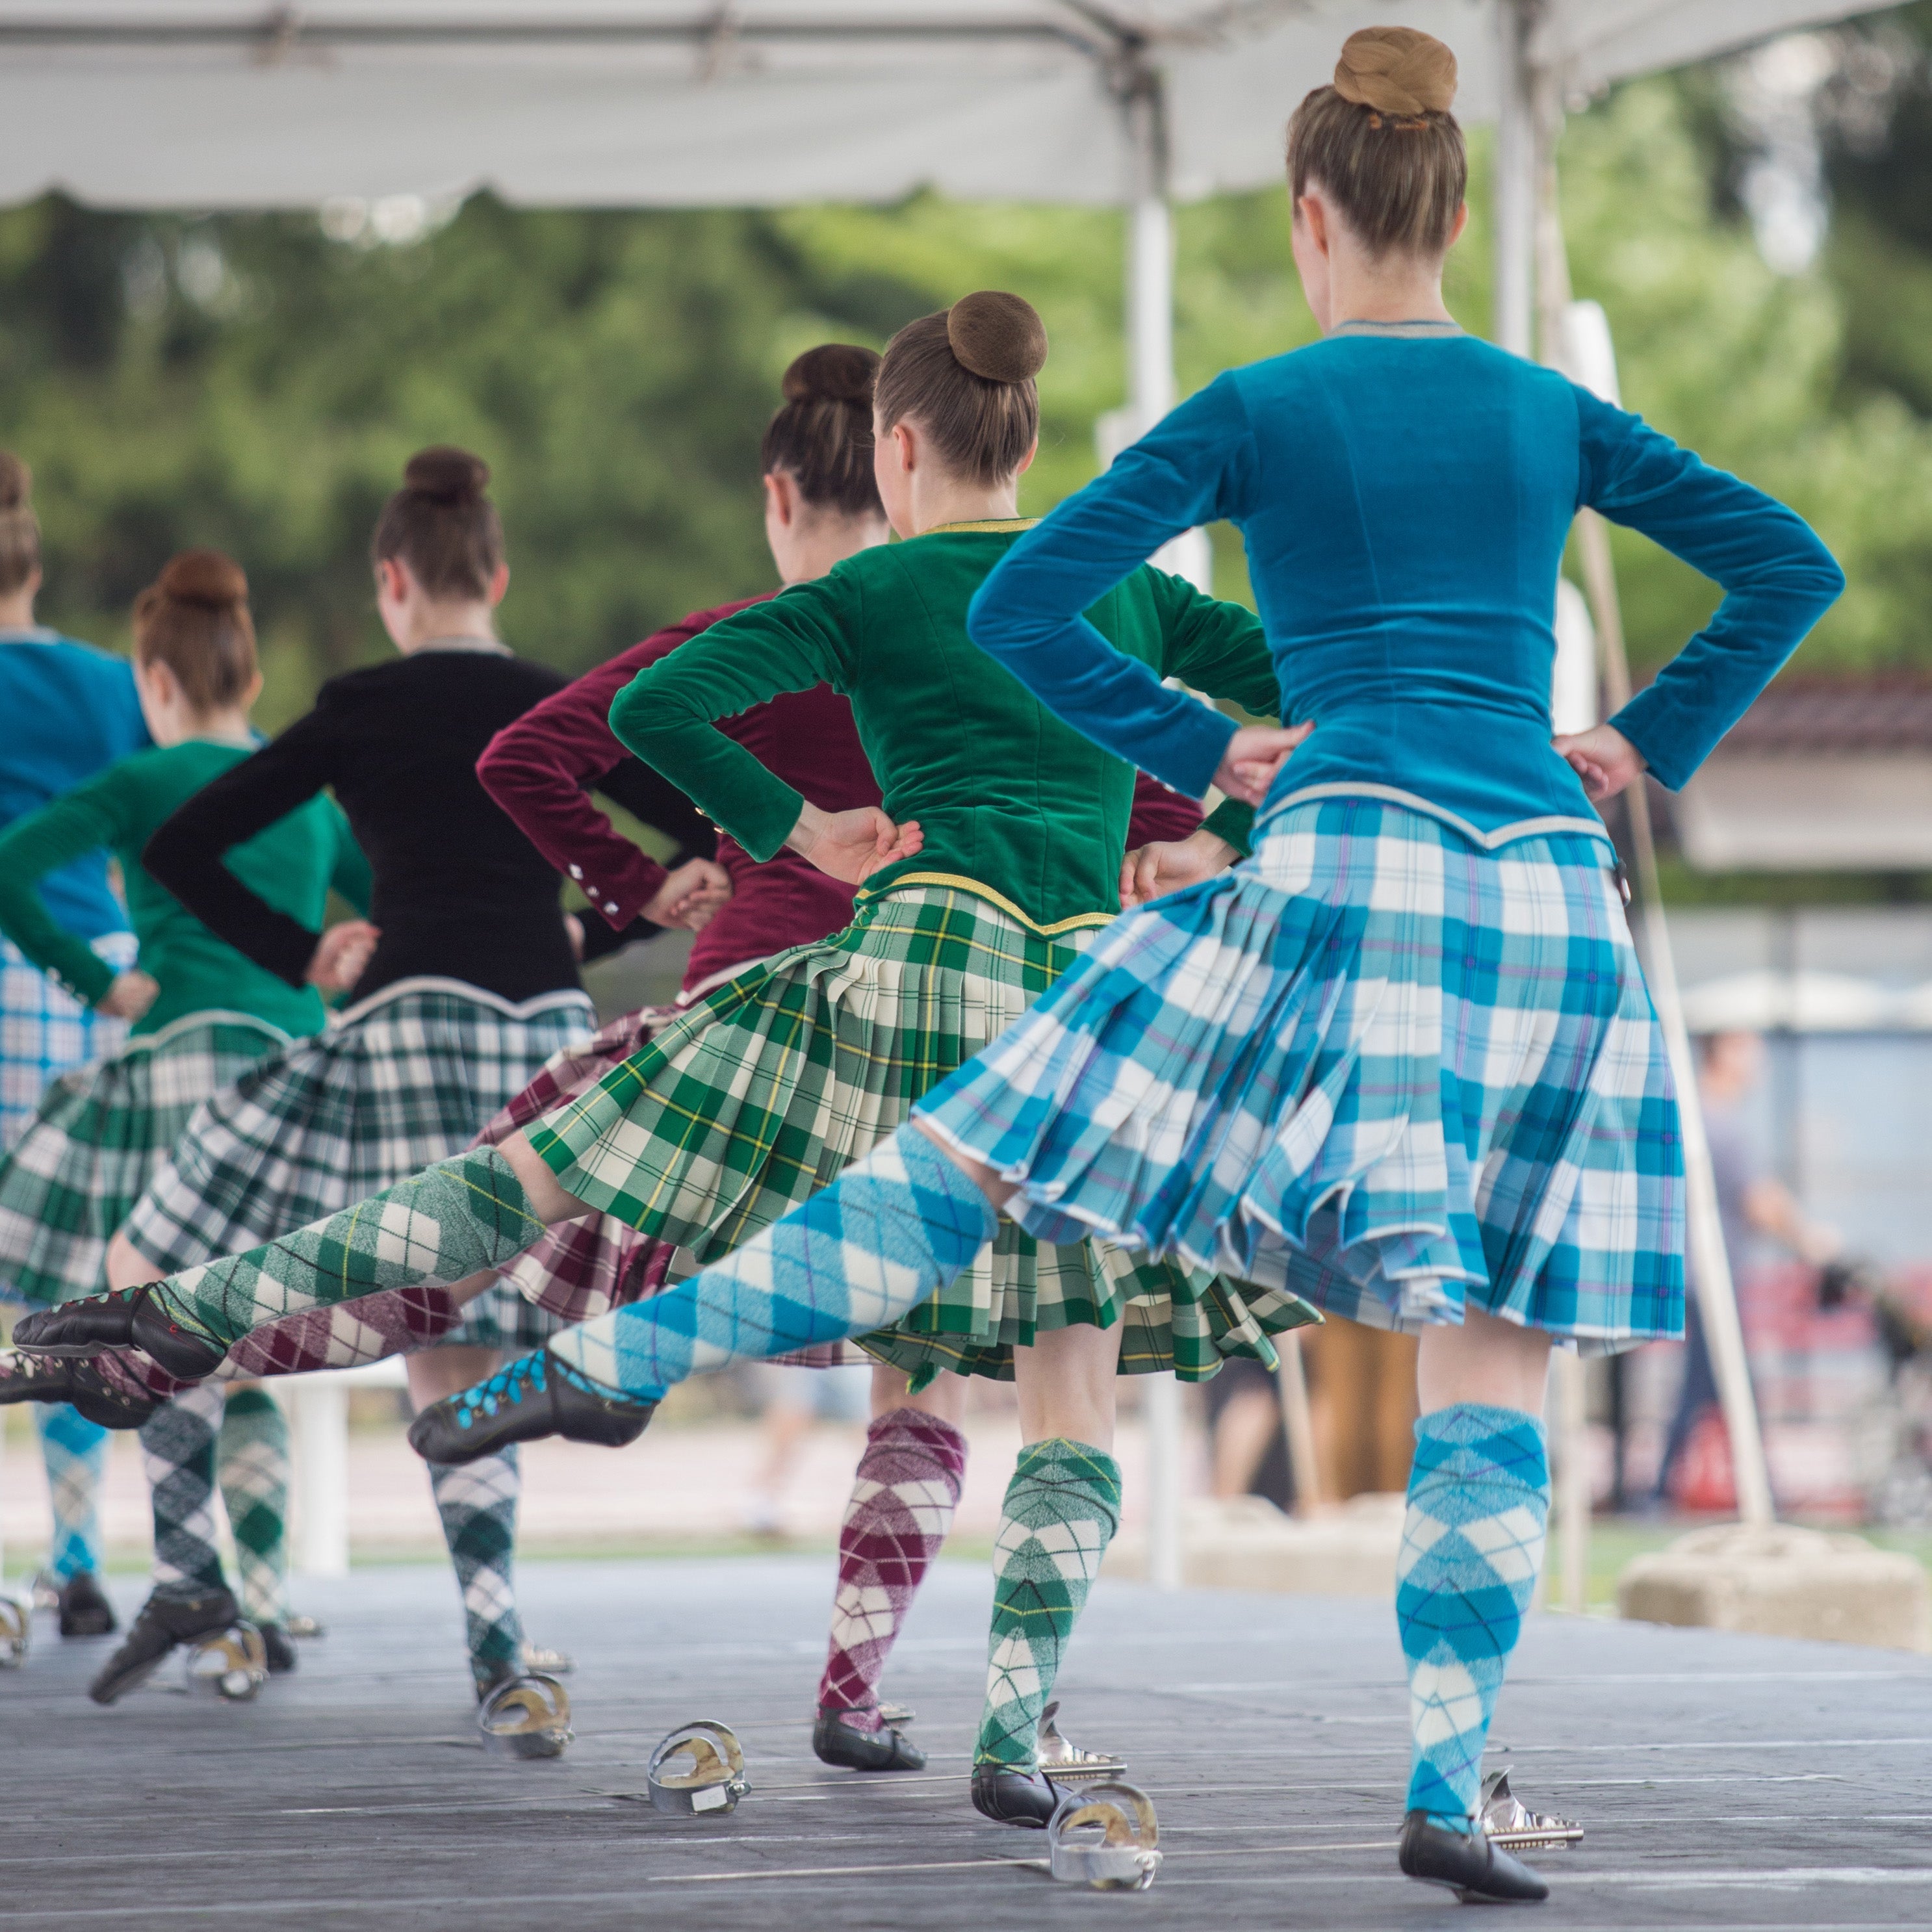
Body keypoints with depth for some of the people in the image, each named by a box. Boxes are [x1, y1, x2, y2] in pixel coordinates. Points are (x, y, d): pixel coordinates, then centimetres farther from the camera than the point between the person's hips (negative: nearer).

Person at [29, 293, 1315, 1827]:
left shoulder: (864, 595, 9)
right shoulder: (1132, 591, 18)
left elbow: (655, 709, -3)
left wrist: (801, 829, 6)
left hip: (922, 948, -2)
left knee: (555, 1168, 5)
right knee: (1077, 1403, 4)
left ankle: (210, 1308, 5)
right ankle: (1014, 1729, -13)